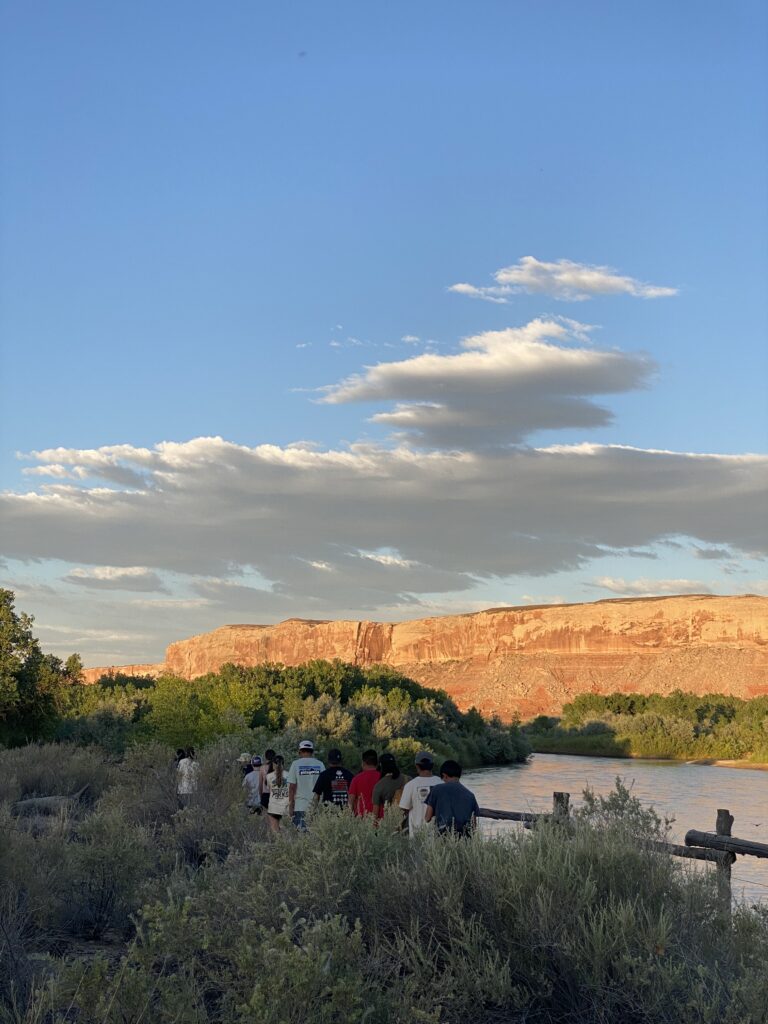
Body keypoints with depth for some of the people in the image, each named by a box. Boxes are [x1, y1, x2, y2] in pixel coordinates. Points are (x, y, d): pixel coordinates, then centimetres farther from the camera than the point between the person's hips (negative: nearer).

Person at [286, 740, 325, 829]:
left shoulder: (295, 764, -1)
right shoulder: (320, 764, 5)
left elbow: (292, 787, -3)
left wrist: (290, 805, 1)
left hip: (300, 806, -2)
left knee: (301, 832, -2)